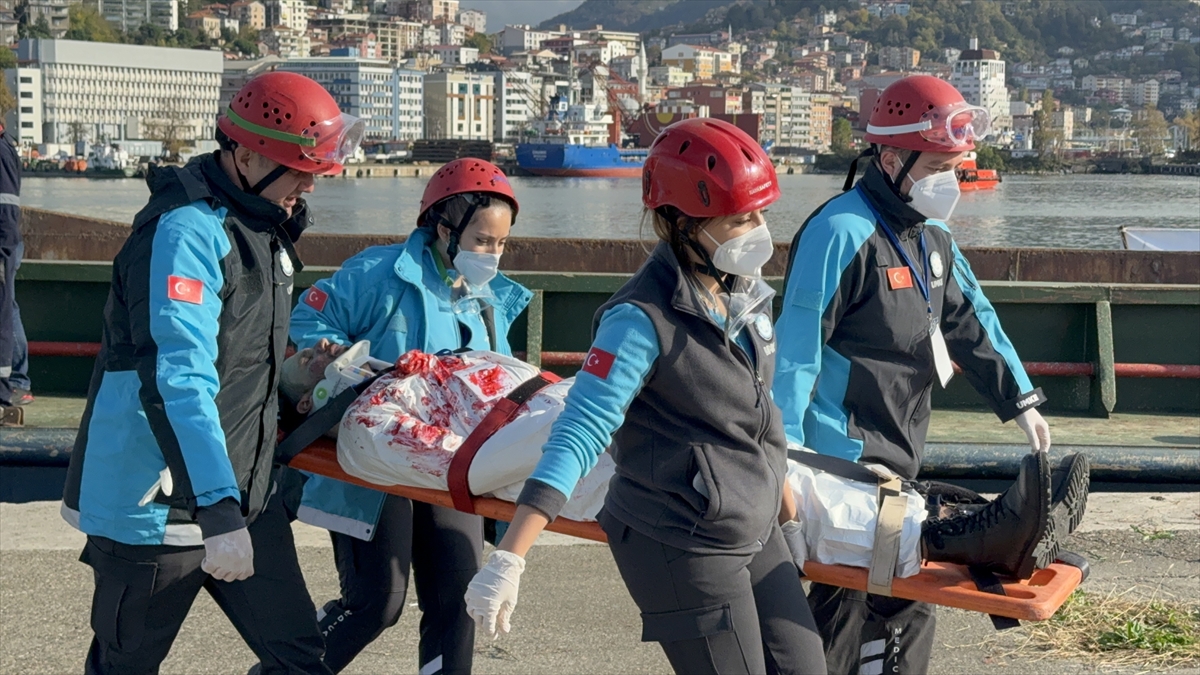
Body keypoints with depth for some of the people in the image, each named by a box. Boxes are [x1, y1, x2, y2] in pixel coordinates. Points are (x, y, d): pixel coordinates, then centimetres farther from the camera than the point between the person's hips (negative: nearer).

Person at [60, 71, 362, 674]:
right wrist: (217, 512, -36)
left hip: (240, 490, 9)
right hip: (158, 507, -9)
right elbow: (179, 381, -31)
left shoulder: (260, 224, 10)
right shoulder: (186, 232, -21)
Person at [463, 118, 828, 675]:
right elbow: (579, 435, -26)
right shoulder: (644, 319, -21)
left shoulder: (747, 292, 4)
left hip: (755, 534, 8)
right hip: (681, 547, -8)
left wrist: (777, 485, 29)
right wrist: (509, 559, -32)